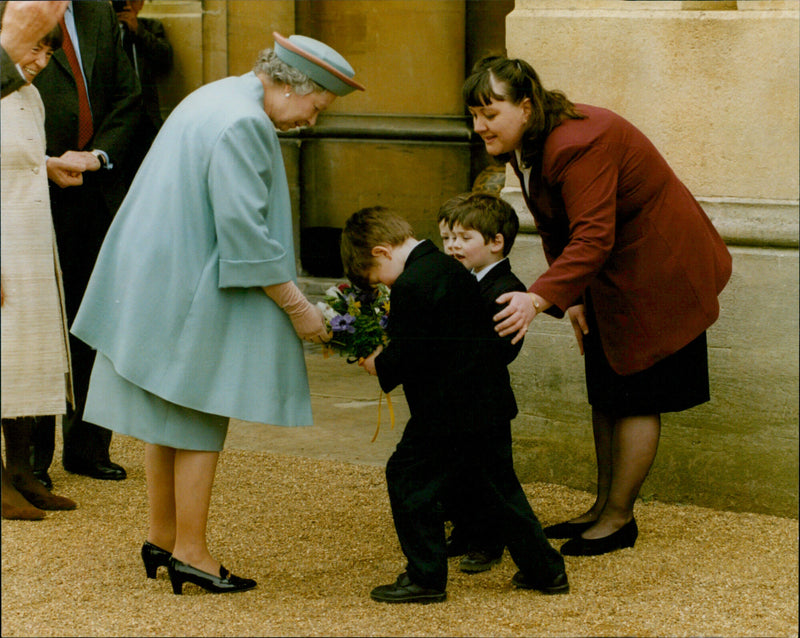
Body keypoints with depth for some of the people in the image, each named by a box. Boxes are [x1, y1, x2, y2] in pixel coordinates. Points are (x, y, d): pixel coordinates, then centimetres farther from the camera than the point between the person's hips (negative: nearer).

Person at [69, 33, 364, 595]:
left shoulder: (217, 99, 13)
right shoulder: (242, 125, -21)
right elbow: (243, 230, -24)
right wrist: (297, 306, -17)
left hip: (157, 282, 10)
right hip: (187, 291, -10)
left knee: (172, 418, 16)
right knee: (199, 421, -1)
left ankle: (162, 538, 25)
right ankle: (190, 552, 5)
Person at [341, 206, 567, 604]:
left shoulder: (411, 285, -16)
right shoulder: (448, 268, 14)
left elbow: (407, 354, -18)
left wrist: (379, 366, 1)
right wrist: (389, 356, 20)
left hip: (446, 409, -9)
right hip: (492, 401, 9)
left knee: (408, 478, 4)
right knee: (497, 485, 17)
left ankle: (425, 578, 7)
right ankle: (545, 570, 21)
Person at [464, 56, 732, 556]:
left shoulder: (580, 145, -31)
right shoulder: (527, 144, 0)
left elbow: (591, 239, -38)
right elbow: (557, 230, 9)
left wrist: (539, 298, -47)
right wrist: (571, 299, 1)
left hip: (657, 274, -10)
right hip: (612, 274, 10)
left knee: (634, 396, -3)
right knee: (605, 394, 15)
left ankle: (619, 517, 6)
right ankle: (605, 508, 25)